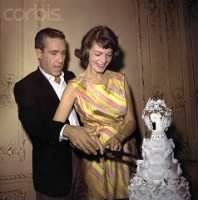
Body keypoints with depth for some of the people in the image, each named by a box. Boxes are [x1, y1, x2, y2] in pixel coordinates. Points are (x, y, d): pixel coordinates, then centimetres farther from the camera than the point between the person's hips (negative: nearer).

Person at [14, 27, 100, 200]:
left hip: (83, 157, 5)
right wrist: (67, 130, -40)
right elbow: (34, 127, -24)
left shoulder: (70, 77, 7)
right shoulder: (26, 86, -11)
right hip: (54, 168, -5)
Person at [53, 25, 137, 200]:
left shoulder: (120, 80, -3)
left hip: (123, 154, 3)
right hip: (95, 158, -3)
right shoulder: (76, 86, -12)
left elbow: (131, 121, -3)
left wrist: (118, 138, -22)